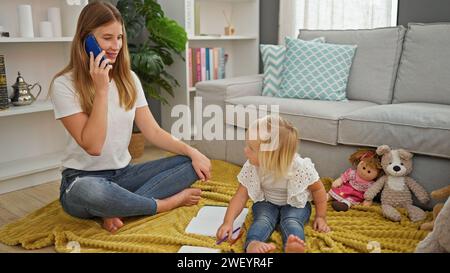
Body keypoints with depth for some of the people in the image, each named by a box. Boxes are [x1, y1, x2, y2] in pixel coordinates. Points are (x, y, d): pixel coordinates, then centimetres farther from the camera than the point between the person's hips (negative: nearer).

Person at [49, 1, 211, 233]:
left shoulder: (128, 79, 3)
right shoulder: (64, 85, -13)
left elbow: (153, 131, 0)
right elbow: (92, 146, -20)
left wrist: (191, 152, -14)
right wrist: (101, 89, -23)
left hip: (124, 174, 5)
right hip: (84, 179, -5)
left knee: (189, 163, -12)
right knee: (88, 192, -41)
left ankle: (118, 209, -20)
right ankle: (169, 202, -17)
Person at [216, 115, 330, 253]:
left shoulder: (300, 167, -28)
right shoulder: (251, 167, -21)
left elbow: (318, 189, -11)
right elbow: (241, 195, -16)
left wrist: (321, 217, -8)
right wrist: (228, 222, -26)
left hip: (295, 203, -2)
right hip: (266, 202, 2)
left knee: (291, 221, -32)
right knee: (263, 219, -29)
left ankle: (293, 246, -59)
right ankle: (252, 244, -55)